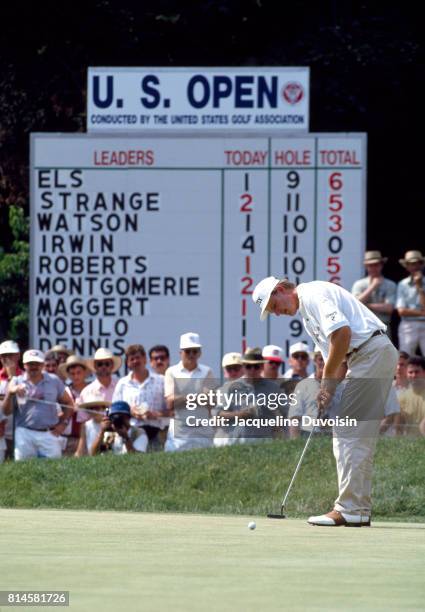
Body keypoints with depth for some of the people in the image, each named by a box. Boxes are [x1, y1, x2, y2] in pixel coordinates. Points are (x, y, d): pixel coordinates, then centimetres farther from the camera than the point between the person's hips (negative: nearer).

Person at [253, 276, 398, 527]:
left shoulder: (313, 294, -8)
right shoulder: (306, 312, 24)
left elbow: (342, 331, -20)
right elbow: (333, 353, 25)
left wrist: (328, 378, -12)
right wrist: (327, 389, 9)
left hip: (372, 353, -10)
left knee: (349, 433, -10)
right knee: (361, 436, 11)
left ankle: (350, 509, -12)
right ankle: (360, 509, 12)